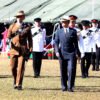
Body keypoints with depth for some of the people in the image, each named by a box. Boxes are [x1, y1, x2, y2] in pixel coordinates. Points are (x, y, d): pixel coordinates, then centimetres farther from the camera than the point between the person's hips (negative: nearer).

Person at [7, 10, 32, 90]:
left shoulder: (27, 27, 8)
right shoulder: (12, 26, 10)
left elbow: (30, 38, 8)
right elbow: (8, 36, 4)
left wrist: (30, 48, -2)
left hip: (23, 49, -2)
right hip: (14, 48, 2)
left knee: (21, 67, -9)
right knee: (13, 67, 4)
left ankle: (19, 84, -5)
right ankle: (15, 81, 27)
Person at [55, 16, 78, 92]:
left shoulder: (73, 31, 6)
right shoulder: (59, 32, 9)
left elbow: (76, 43, 7)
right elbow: (56, 42, 7)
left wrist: (76, 53, 2)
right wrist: (57, 51, -7)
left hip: (71, 54, -1)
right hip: (62, 54, 1)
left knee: (71, 70, -10)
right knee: (63, 71, 6)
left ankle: (70, 87, -6)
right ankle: (64, 86, 15)